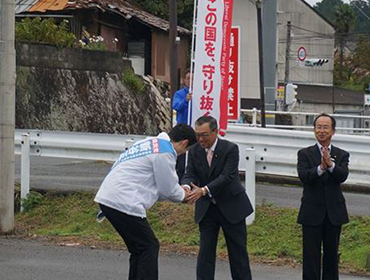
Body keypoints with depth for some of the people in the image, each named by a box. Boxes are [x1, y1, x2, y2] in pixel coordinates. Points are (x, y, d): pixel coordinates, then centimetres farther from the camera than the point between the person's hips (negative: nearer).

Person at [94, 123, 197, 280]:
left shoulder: (150, 143, 19)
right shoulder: (165, 152, -10)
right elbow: (168, 189, -4)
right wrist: (183, 195, 18)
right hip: (123, 203, -10)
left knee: (138, 248, 17)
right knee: (149, 247, -1)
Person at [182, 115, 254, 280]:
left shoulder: (230, 149, -16)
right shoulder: (194, 151, -3)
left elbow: (227, 176, -25)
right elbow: (190, 175, -8)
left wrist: (204, 190, -38)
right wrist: (186, 187, -33)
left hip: (230, 206, -3)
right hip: (206, 209, 3)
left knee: (238, 250, 6)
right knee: (205, 250, 0)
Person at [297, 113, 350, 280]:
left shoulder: (342, 155, 4)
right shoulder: (305, 154, 0)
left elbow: (343, 176, -14)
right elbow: (303, 176, -17)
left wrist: (331, 165, -33)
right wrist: (321, 168, -34)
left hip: (334, 212, 2)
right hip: (312, 212, -2)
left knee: (332, 255, 11)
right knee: (311, 255, 1)